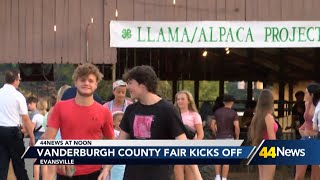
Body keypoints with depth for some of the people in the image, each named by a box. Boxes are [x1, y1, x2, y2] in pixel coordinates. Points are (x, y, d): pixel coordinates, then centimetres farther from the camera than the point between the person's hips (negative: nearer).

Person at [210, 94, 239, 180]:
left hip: (219, 137, 3)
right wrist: (237, 138, -2)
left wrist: (216, 134, 13)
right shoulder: (233, 113, -5)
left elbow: (212, 125, 0)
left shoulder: (217, 112, 4)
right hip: (229, 137, -3)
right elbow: (236, 127, -14)